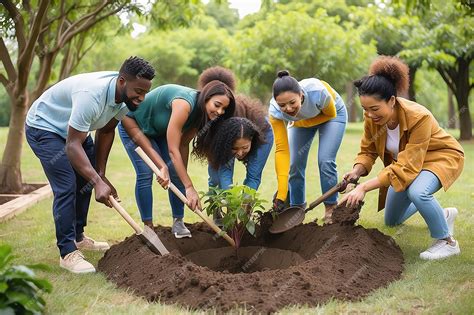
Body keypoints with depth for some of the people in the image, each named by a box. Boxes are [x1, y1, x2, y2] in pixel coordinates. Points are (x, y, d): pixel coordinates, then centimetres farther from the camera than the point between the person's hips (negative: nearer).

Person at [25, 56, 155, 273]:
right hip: (44, 127, -9)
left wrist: (100, 174, -2)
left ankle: (77, 237, 30)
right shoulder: (91, 95, -40)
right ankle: (67, 253, -12)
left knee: (85, 180, 13)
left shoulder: (125, 97, -13)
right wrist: (98, 182, -45)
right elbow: (72, 145, -39)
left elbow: (106, 131, 0)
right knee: (66, 187, -18)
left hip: (72, 129, 9)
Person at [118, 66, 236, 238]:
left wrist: (183, 177, -16)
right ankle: (148, 227, -7)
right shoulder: (185, 103, -40)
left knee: (176, 173, -6)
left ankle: (178, 222, 2)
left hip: (159, 129, 7)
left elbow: (184, 145, -11)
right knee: (145, 173, -16)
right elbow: (173, 150, -39)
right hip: (133, 124, -7)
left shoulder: (201, 112, -15)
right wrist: (189, 187, -38)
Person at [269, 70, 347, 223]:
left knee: (325, 161, -16)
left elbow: (331, 114, -19)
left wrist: (303, 123, -24)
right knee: (295, 164, -6)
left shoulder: (317, 92, -43)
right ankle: (297, 208, 12)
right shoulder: (275, 110, -35)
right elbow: (282, 150, -34)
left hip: (332, 114, -2)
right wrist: (281, 194, -38)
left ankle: (331, 208, 0)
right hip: (300, 120, 3)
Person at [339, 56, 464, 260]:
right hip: (405, 160, 7)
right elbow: (368, 151, -6)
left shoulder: (419, 117, -38)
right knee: (391, 221, 17)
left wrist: (365, 187, -45)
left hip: (441, 157, -7)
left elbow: (407, 167, -40)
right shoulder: (372, 118, -22)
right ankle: (443, 214, 41)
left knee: (416, 191, -40)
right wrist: (357, 171, -29)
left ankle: (447, 242, -16)